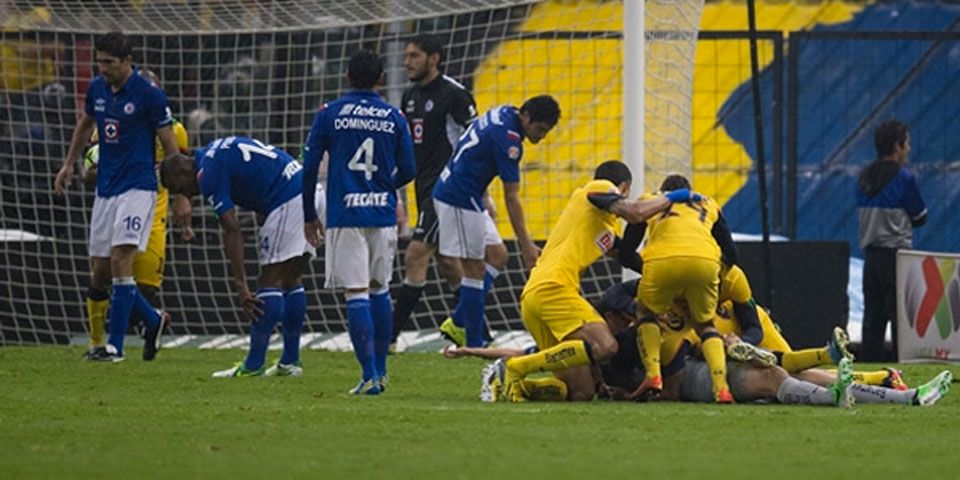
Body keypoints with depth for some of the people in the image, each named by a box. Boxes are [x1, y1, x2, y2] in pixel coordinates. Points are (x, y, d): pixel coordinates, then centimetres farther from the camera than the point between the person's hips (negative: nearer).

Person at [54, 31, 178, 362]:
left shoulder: (149, 95, -12)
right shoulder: (96, 89, 5)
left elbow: (170, 145, -7)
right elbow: (85, 124, 25)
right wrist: (69, 165, 24)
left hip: (137, 187, -7)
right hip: (105, 188, 7)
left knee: (120, 260, -17)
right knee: (100, 273, 5)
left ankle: (115, 345, -13)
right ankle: (153, 320, 24)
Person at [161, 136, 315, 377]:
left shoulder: (208, 174, -8)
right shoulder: (216, 151, 20)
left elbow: (232, 231, -13)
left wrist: (240, 285, -13)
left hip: (288, 201, -9)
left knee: (271, 279, -5)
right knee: (292, 279, 14)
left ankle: (254, 365, -5)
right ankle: (291, 362, 17)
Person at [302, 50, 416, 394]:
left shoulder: (329, 114, -1)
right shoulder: (394, 118, 3)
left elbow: (309, 168, 0)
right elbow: (407, 171, 6)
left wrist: (309, 216, 10)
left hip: (344, 214, -2)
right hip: (383, 214, 3)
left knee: (356, 294, -4)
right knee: (380, 289, 15)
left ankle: (370, 375, -11)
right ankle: (380, 371, 20)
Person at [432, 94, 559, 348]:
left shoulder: (504, 114, 6)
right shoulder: (508, 139, -22)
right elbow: (511, 198, -21)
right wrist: (526, 245, -19)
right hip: (459, 200, -10)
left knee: (497, 257, 13)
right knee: (475, 270, -4)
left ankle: (458, 322, 12)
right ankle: (474, 344, 1)